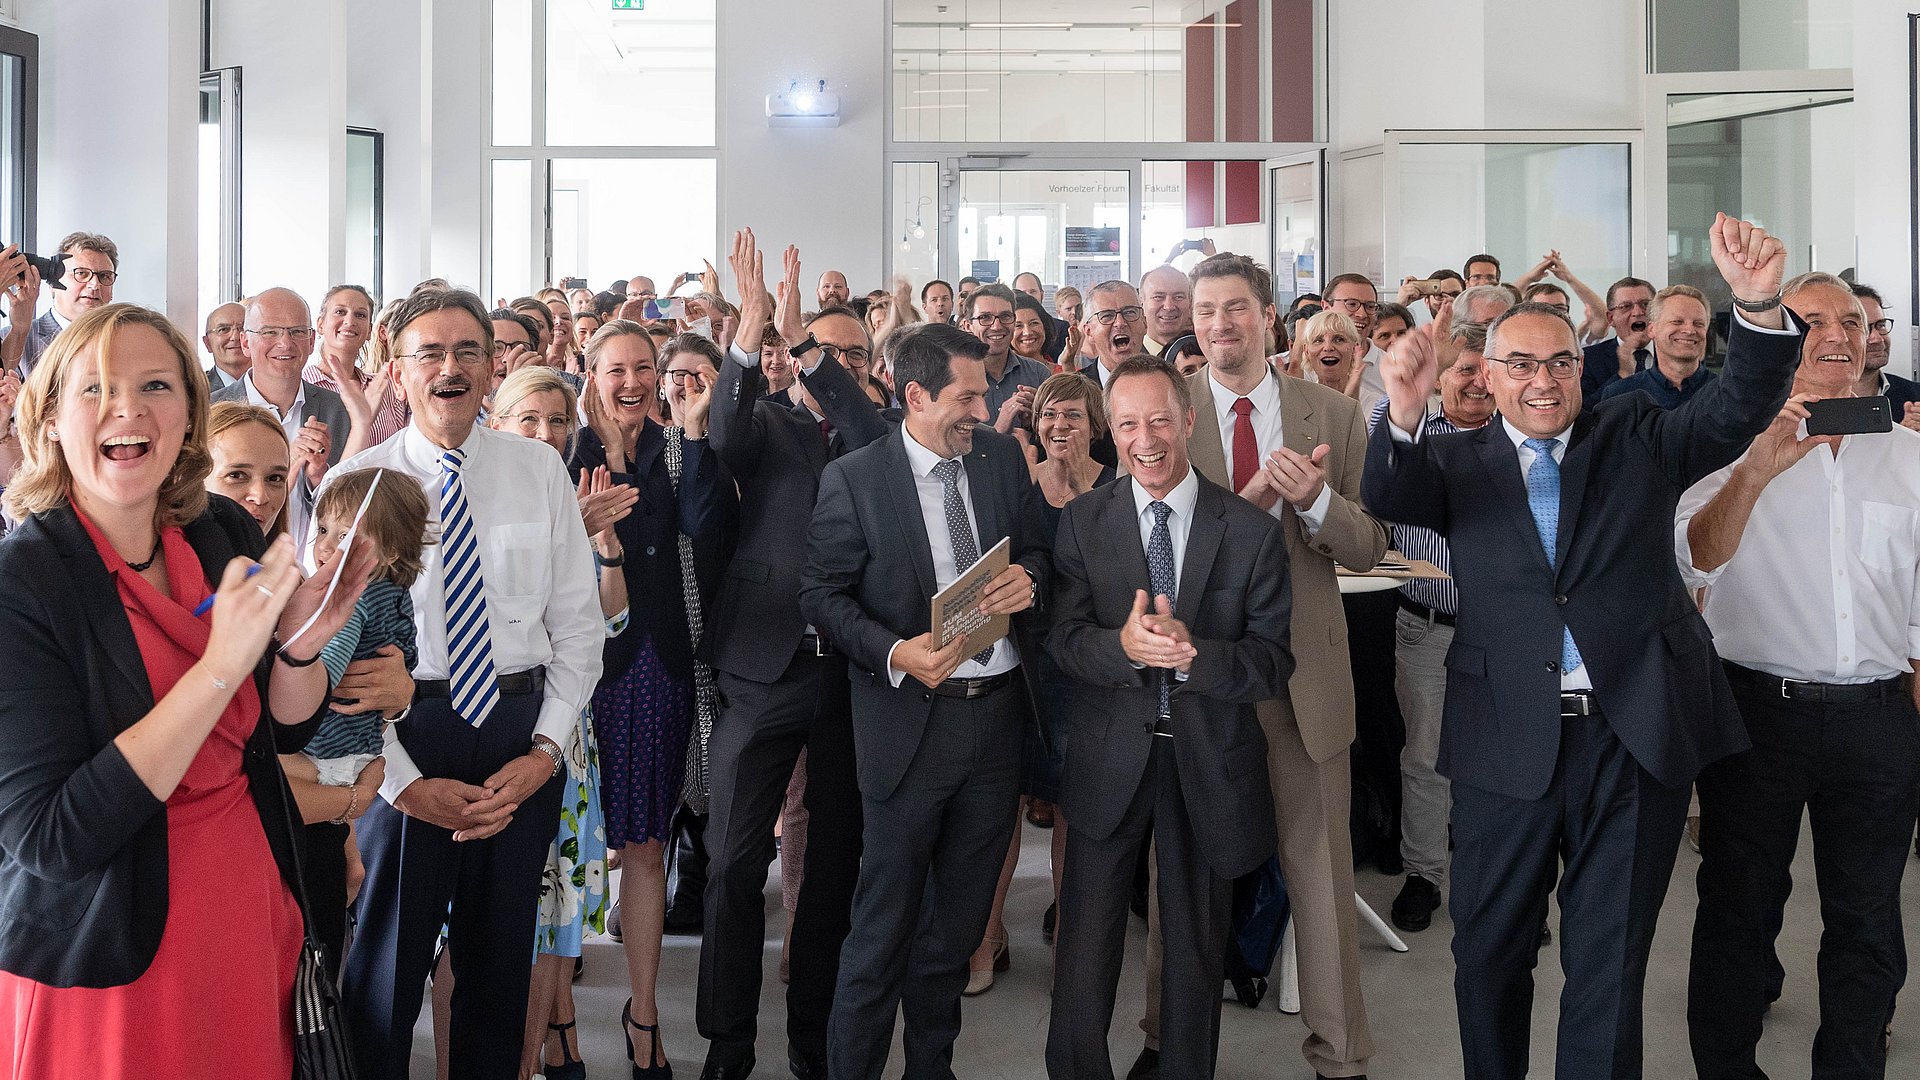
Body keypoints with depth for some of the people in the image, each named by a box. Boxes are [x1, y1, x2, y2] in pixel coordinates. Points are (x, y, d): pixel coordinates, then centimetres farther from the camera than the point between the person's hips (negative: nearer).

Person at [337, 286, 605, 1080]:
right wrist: (405, 782, -12)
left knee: (500, 957, 16)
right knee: (386, 962, 8)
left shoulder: (539, 470, 3)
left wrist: (545, 750, -7)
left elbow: (578, 623, 3)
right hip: (402, 731, -2)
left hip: (522, 731, 2)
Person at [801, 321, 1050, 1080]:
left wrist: (1029, 578, -10)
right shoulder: (852, 479, -8)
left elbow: (1036, 549, 14)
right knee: (884, 926, 3)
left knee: (959, 918, 17)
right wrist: (894, 652, -21)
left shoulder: (1003, 457, 4)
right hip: (911, 718, -5)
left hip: (997, 709, 5)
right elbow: (822, 593, -7)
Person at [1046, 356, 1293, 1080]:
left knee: (1197, 947, 17)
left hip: (1210, 761, 0)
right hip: (1109, 758, 0)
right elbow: (1062, 640, -8)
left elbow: (1274, 661, -9)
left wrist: (1192, 654, -28)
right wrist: (1122, 645, -30)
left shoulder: (1253, 532, -7)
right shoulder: (1084, 523, -3)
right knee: (1085, 946, 7)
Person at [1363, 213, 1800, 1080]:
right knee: (1489, 953, 12)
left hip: (1637, 736, 1)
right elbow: (1388, 498, -12)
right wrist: (1403, 414, -34)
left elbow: (1740, 409, -3)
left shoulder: (1635, 439, 9)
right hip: (1506, 740, 0)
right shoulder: (1457, 463, 6)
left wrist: (1758, 300, -22)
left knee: (1609, 964, 10)